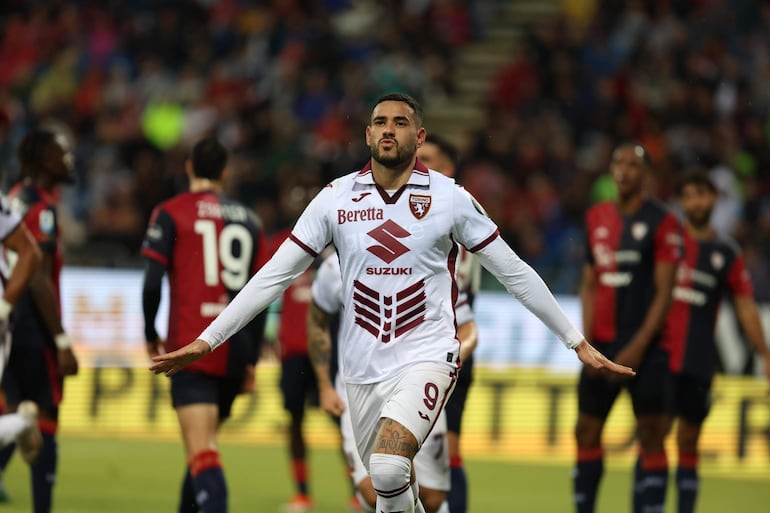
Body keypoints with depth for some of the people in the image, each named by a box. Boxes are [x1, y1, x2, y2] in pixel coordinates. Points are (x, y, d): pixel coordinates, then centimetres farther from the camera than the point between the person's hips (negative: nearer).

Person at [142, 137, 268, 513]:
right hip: (235, 350, 5)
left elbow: (152, 282, -6)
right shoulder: (248, 220, 14)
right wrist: (251, 361, 19)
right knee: (203, 443, 20)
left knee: (201, 450, -15)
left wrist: (151, 335, 10)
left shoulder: (171, 214, 1)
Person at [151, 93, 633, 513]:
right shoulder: (335, 198, 1)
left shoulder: (449, 197, -4)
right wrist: (206, 341, -1)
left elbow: (515, 273, 3)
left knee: (388, 466, -27)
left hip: (427, 356, -3)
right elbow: (274, 276, 3)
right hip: (364, 367, 4)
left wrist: (578, 343, 3)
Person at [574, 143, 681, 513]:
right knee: (586, 433, 6)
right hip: (602, 344, 6)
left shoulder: (661, 223, -6)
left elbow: (664, 292, -10)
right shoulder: (597, 218, 11)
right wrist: (586, 341, 2)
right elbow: (590, 284, 13)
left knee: (651, 437, -4)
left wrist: (638, 347, -16)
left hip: (645, 347, -6)